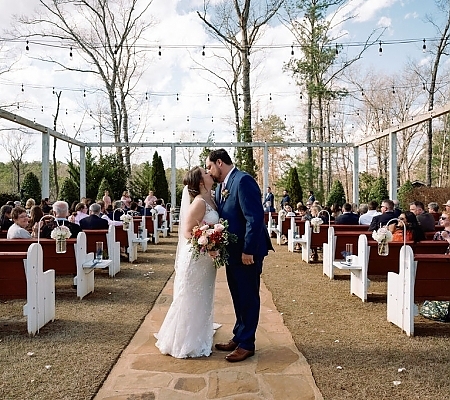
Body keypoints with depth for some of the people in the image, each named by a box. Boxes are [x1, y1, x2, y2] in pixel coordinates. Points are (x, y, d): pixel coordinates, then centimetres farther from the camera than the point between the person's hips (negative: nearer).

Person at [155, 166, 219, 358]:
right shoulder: (199, 202, -18)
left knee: (201, 300, 18)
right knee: (191, 301, 4)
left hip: (205, 259, 9)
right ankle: (185, 343, 19)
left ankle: (198, 338, 33)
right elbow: (187, 232, -20)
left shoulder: (209, 201, 8)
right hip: (196, 258, -9)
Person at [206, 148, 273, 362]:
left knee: (248, 297, 4)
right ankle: (239, 337, 31)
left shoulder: (243, 181, -18)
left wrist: (248, 250, -23)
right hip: (233, 250, 9)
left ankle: (247, 343, 17)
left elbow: (255, 217, -23)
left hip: (247, 251, -9)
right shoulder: (222, 186, 11)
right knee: (238, 297, 18)